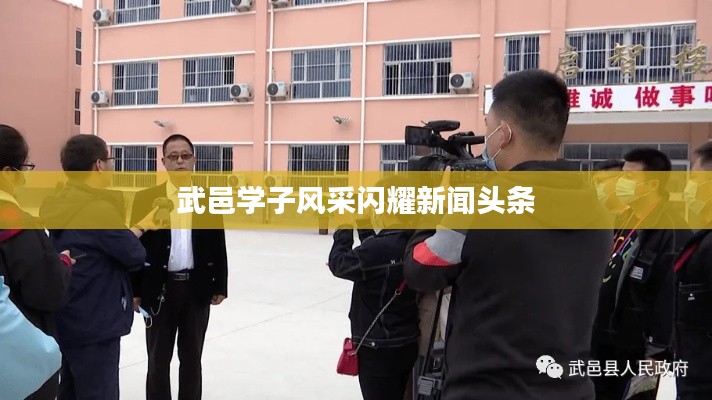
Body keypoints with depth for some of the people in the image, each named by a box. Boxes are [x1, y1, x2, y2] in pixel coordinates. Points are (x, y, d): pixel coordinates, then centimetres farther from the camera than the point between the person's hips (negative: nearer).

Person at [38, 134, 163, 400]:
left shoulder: (61, 205, 6)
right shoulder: (99, 207, -21)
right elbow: (135, 256, -15)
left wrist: (137, 228, 15)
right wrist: (137, 231, 5)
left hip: (67, 320, 9)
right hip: (94, 325, -9)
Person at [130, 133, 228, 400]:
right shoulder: (146, 198, -1)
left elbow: (218, 245, 5)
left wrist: (220, 286, 2)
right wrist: (134, 291, -4)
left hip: (197, 289, 1)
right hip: (159, 289, -1)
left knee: (192, 359, 13)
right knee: (158, 360, 10)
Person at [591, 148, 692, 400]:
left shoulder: (672, 230, -19)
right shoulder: (626, 221, 10)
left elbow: (671, 296, -23)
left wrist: (656, 351, -21)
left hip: (638, 347, -8)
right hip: (607, 340, 9)